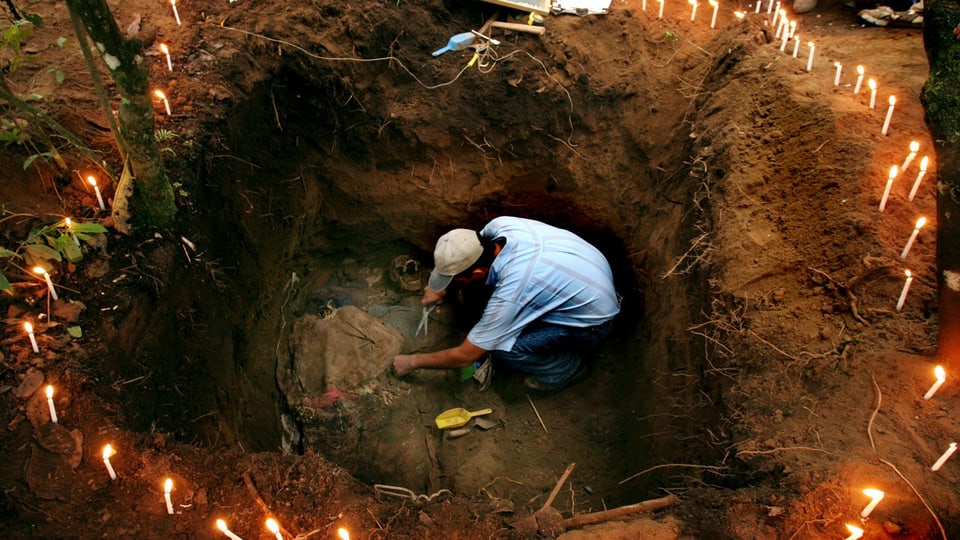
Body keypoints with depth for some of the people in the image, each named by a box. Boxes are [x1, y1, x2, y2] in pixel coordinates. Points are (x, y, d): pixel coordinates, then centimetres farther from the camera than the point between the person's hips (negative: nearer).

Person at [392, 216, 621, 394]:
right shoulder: (500, 225, -20)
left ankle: (566, 368, 7)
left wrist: (413, 361, -7)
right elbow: (466, 255, 7)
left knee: (501, 347, -17)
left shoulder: (509, 296, -35)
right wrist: (442, 289, 8)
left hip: (593, 320, -7)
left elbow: (464, 356, -21)